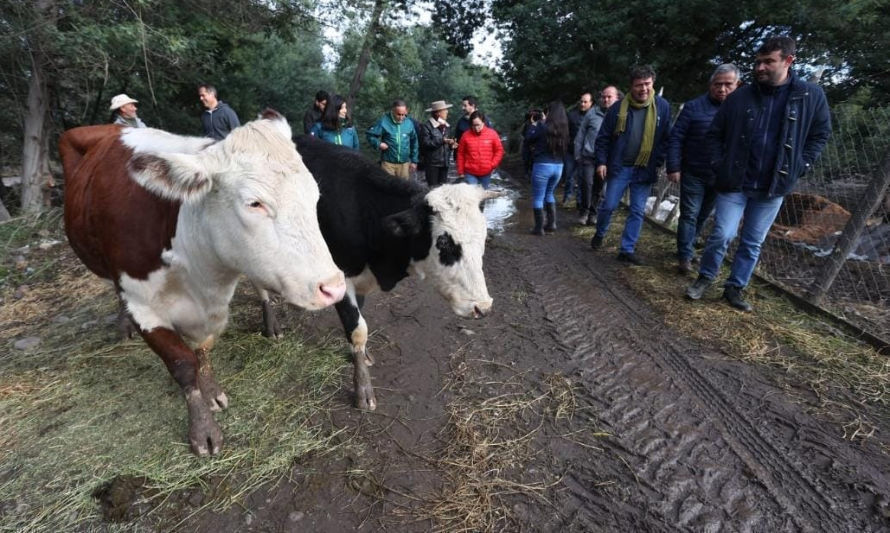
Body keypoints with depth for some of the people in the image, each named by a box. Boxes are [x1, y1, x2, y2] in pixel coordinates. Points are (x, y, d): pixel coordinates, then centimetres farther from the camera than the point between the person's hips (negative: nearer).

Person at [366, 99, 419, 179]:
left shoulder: (409, 123, 2)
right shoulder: (384, 121, -7)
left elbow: (414, 143, 11)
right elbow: (370, 135, 1)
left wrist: (414, 161, 11)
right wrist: (378, 144, -16)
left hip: (405, 163, 3)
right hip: (388, 162, -3)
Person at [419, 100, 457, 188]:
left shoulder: (445, 125, 13)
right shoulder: (426, 126, -9)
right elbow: (425, 143, -18)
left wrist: (451, 145, 2)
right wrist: (442, 141, -22)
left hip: (444, 162, 7)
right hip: (432, 162, -7)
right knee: (433, 187, -4)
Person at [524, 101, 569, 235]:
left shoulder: (543, 126, -12)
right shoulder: (564, 128, 4)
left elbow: (528, 139, -1)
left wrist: (533, 125, 14)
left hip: (542, 165, -6)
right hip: (558, 166, 6)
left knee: (538, 198, 6)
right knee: (549, 194, 24)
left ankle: (539, 227, 7)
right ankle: (551, 224, 24)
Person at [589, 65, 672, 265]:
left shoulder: (662, 106, -1)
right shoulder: (618, 108, -4)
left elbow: (666, 139, 3)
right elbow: (603, 137, 1)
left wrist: (658, 162, -4)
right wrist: (601, 162, -6)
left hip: (645, 170, 2)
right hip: (620, 167, -1)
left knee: (638, 212, 3)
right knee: (609, 205, 2)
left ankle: (627, 250, 12)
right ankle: (599, 234, 29)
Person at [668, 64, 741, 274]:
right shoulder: (694, 107, -6)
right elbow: (675, 138, -8)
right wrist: (673, 167, -14)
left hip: (720, 176, 4)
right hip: (694, 174, -4)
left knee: (703, 216, 15)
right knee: (689, 215, -2)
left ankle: (686, 248, 32)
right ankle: (685, 256, 5)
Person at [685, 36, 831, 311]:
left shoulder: (812, 96, 1)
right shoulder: (739, 98, -1)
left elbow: (820, 135, 11)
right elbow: (714, 134, 8)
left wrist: (798, 167, 0)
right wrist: (719, 165, -2)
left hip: (773, 187, 1)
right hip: (734, 183, -1)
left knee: (753, 243, 8)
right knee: (723, 234, -9)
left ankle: (735, 287, 21)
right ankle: (705, 278, 13)